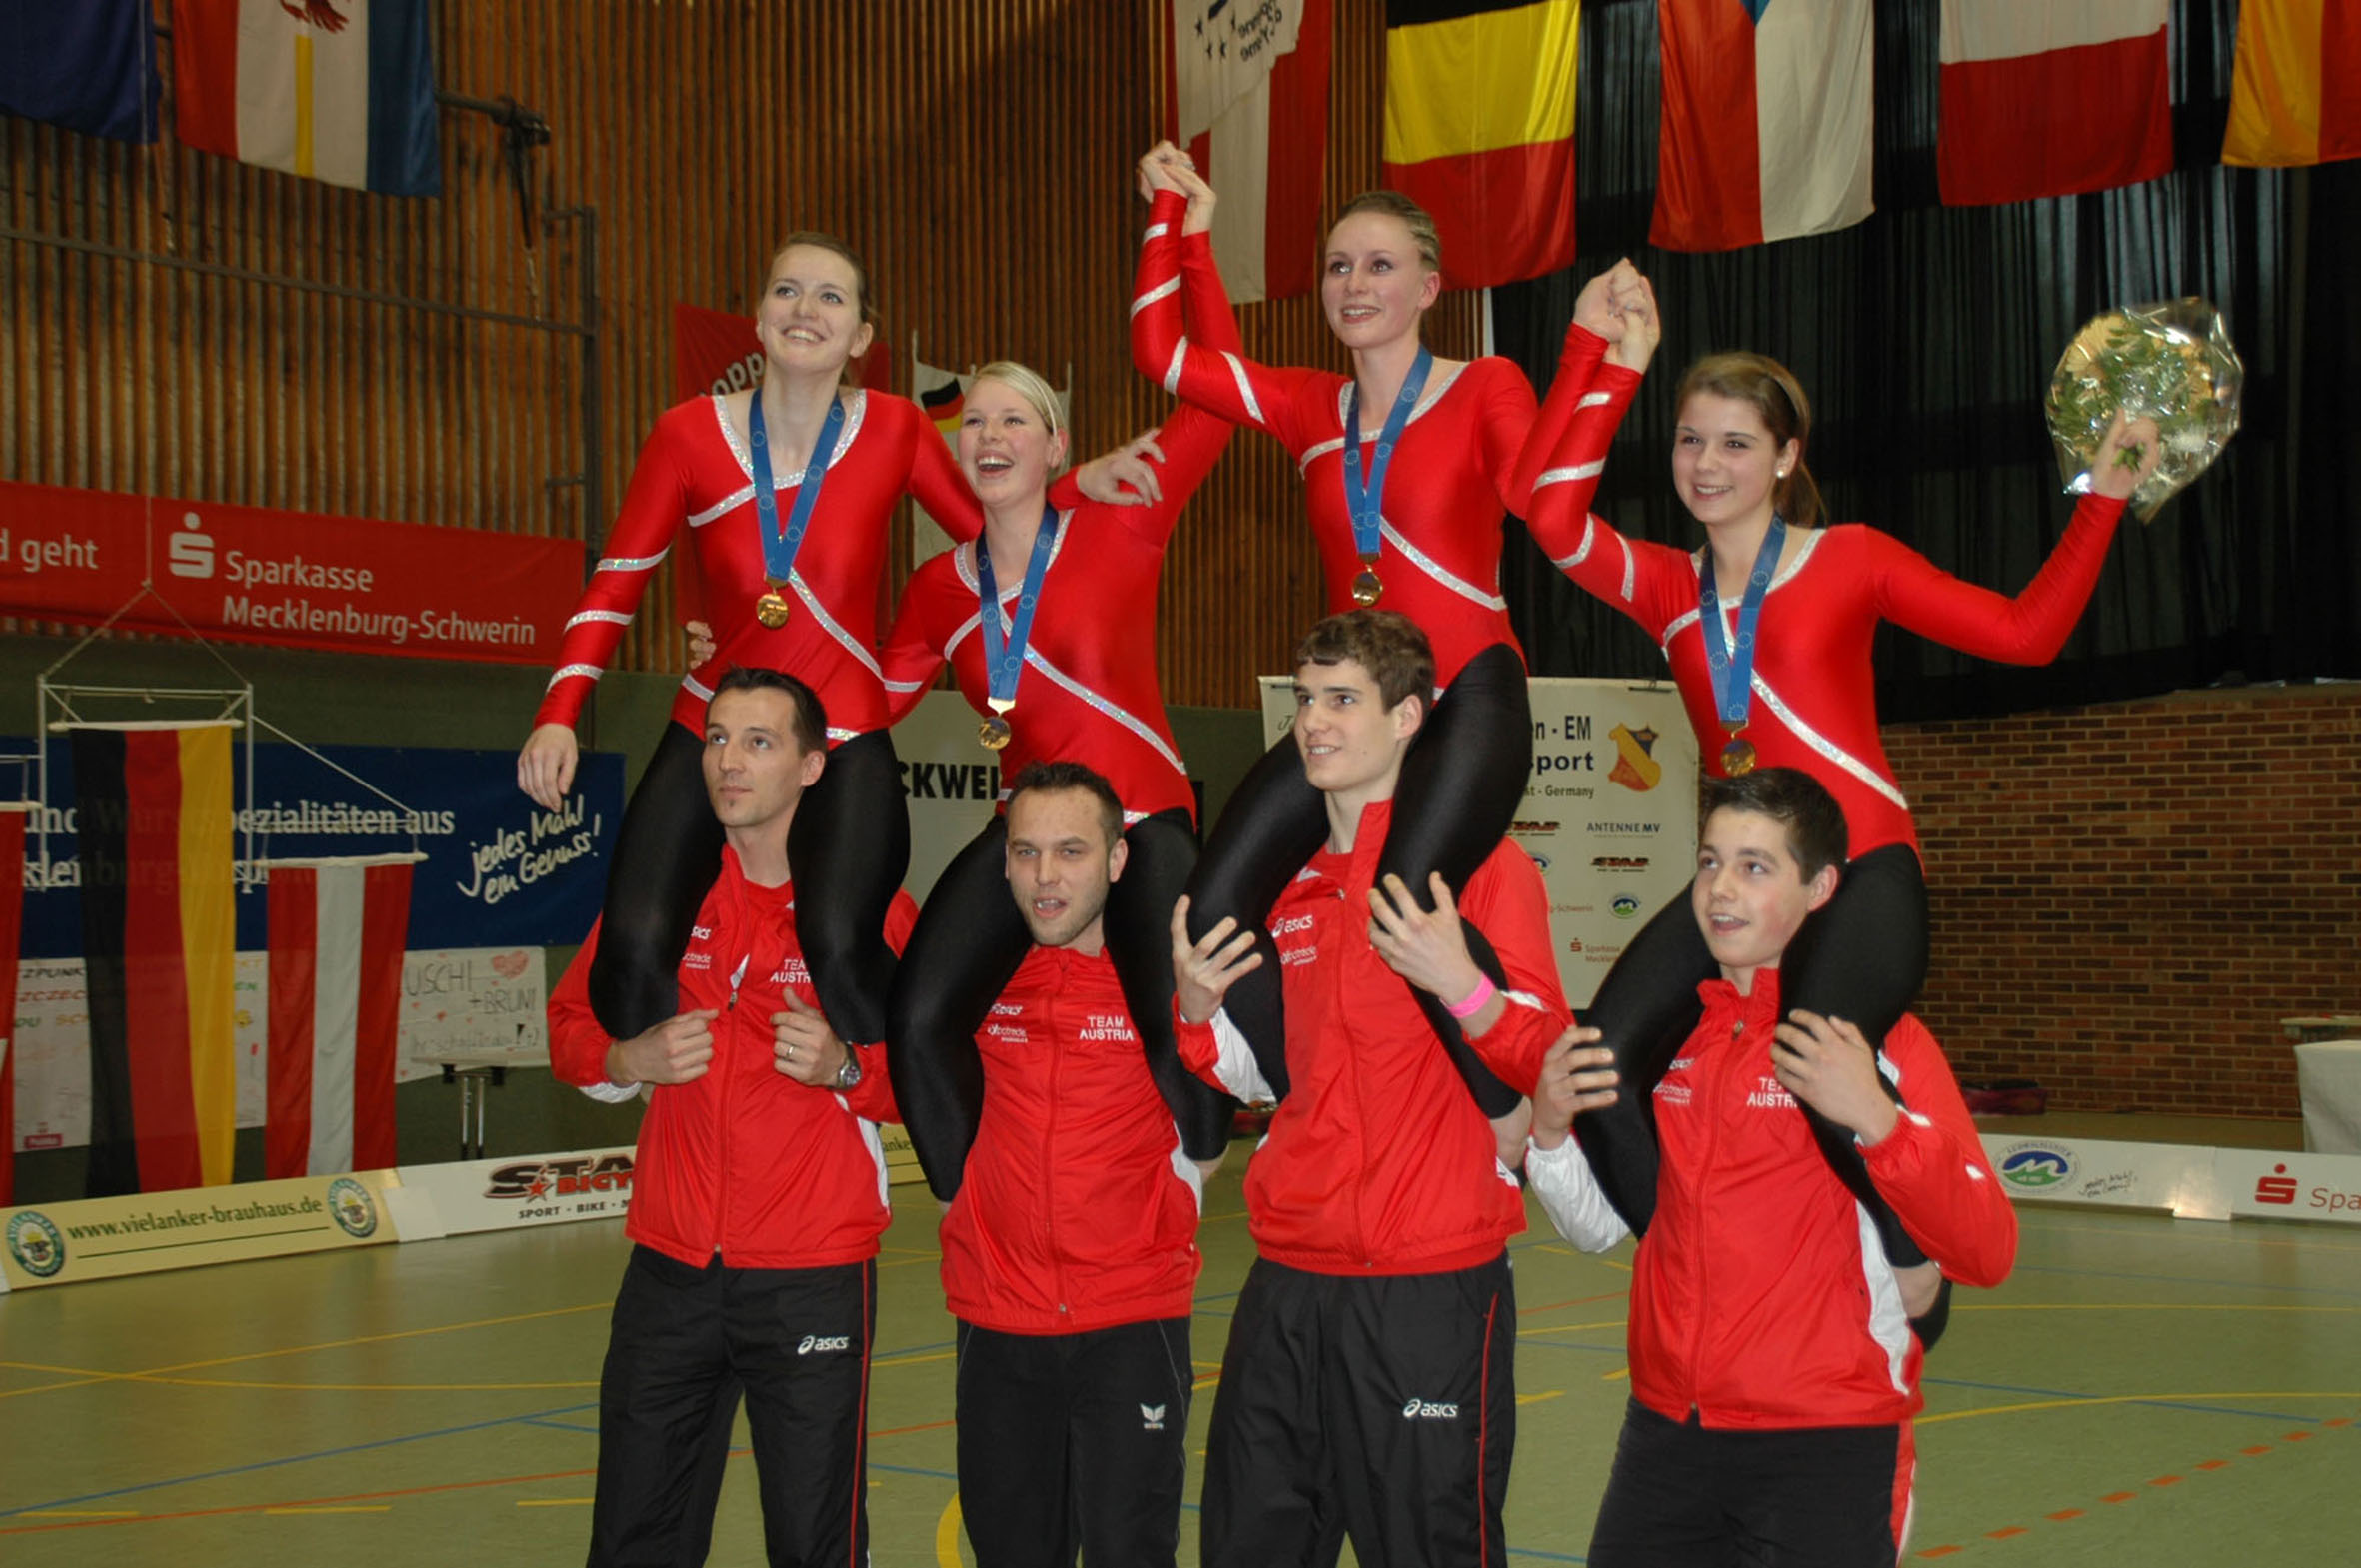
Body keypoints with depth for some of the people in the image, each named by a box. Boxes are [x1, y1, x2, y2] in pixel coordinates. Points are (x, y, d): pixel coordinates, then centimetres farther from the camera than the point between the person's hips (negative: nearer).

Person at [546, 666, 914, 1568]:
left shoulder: (871, 908, -4)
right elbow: (570, 1022, 15)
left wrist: (842, 1068, -18)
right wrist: (632, 1059, -5)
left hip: (812, 1280, -3)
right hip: (670, 1267, 4)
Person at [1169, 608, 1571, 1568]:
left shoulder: (1481, 864, -6)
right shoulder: (1286, 884, 12)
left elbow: (1542, 1062, -10)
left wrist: (1461, 985, -27)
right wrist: (1197, 1011, 1)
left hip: (1430, 1288, -6)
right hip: (1289, 1278, 6)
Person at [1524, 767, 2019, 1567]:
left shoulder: (1881, 1042, -8)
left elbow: (1986, 1256, -16)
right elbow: (1603, 1225, 16)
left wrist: (1876, 1118, -27)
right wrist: (1550, 1131, -3)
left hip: (1828, 1445, -5)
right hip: (1667, 1432, 5)